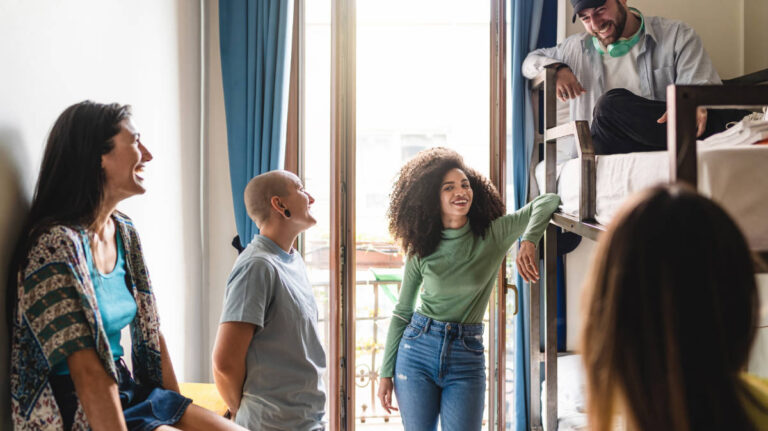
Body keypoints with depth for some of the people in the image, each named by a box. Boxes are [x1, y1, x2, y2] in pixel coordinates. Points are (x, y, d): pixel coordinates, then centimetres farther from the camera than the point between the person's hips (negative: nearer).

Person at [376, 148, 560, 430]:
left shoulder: (494, 235, -2)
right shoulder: (420, 250, 1)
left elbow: (547, 202, -4)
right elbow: (402, 312, 7)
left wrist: (528, 242, -23)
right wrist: (386, 373, 5)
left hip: (467, 357, -1)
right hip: (418, 349, 1)